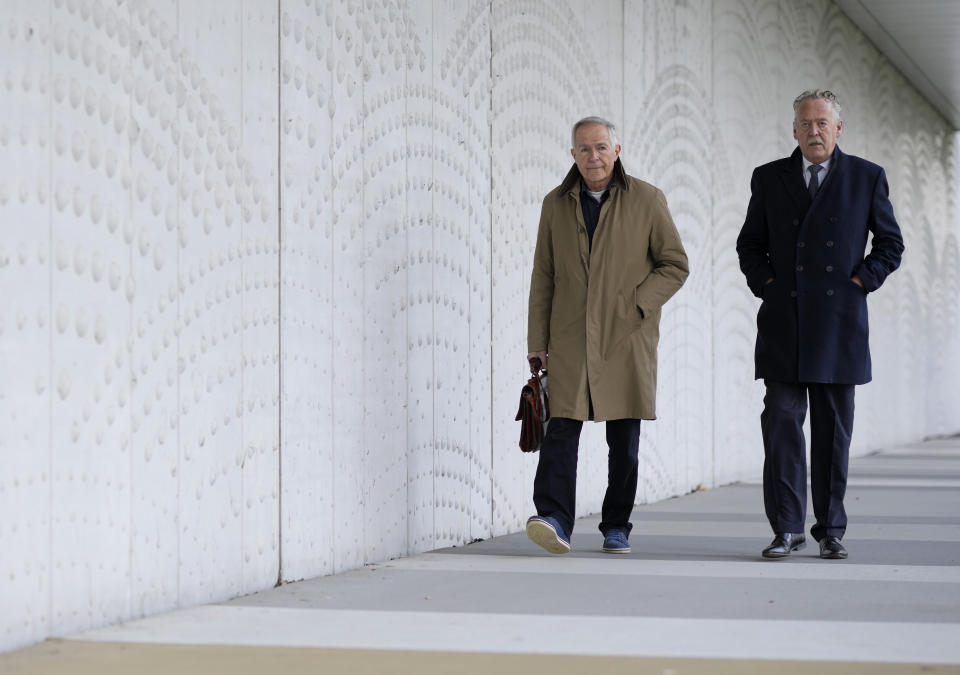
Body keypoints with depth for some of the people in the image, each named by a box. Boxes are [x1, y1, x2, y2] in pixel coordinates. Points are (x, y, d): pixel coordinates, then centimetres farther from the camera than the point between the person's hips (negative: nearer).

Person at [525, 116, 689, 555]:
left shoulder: (647, 200, 2)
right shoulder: (556, 205, 9)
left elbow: (675, 265, 3)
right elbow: (543, 277, 11)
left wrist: (635, 304, -10)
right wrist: (538, 341, 5)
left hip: (626, 339, -1)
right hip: (570, 341, 1)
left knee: (624, 441, 4)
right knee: (561, 431, -11)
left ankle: (616, 527, 14)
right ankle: (555, 522, -17)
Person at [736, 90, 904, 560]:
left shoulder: (867, 178, 6)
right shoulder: (769, 178, 10)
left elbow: (890, 243, 11)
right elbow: (750, 244, 17)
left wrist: (861, 283, -1)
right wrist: (765, 284, 2)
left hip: (839, 322, -1)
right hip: (783, 322, 1)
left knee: (834, 430, 4)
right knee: (782, 423, -6)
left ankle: (830, 530, 11)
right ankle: (787, 529, -3)